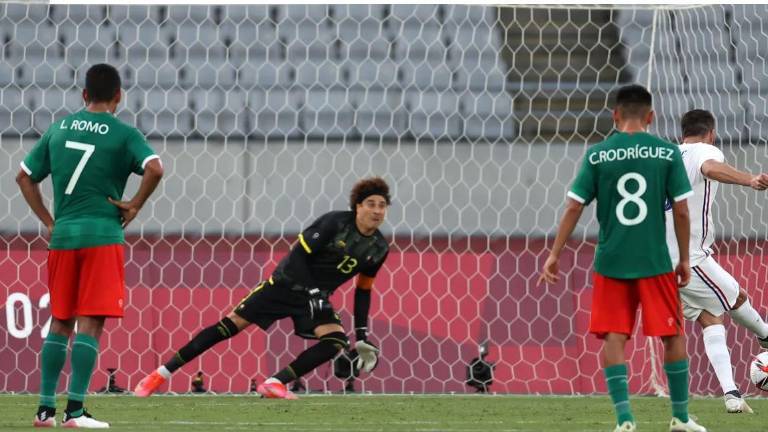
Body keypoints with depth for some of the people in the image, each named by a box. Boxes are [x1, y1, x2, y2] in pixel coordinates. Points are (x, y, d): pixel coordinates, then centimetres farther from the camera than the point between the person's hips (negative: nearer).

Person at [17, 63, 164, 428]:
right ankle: (75, 411, -10)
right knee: (90, 324, -5)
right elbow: (154, 168, -18)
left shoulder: (58, 130, 12)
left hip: (62, 236, 4)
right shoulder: (123, 134, -3)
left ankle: (46, 408, 11)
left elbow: (25, 177, 14)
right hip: (102, 236, -4)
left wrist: (49, 221, 16)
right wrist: (134, 207, -5)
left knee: (59, 324, 13)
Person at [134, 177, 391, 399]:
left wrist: (362, 335, 8)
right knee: (232, 324, -11)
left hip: (317, 297, 4)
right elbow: (298, 256, -18)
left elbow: (364, 290, 12)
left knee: (336, 341, -22)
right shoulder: (335, 223, -17)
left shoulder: (378, 249, -2)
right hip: (286, 283, -4)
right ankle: (163, 373, -5)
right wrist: (312, 292, -25)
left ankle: (274, 384, -21)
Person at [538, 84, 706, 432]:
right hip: (656, 261, 0)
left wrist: (554, 255, 4)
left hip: (611, 262, 0)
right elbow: (681, 210, -3)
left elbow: (574, 207, -3)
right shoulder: (667, 153, -3)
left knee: (614, 338, 4)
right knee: (673, 335, 12)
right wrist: (685, 259, 8)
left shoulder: (597, 155, -2)